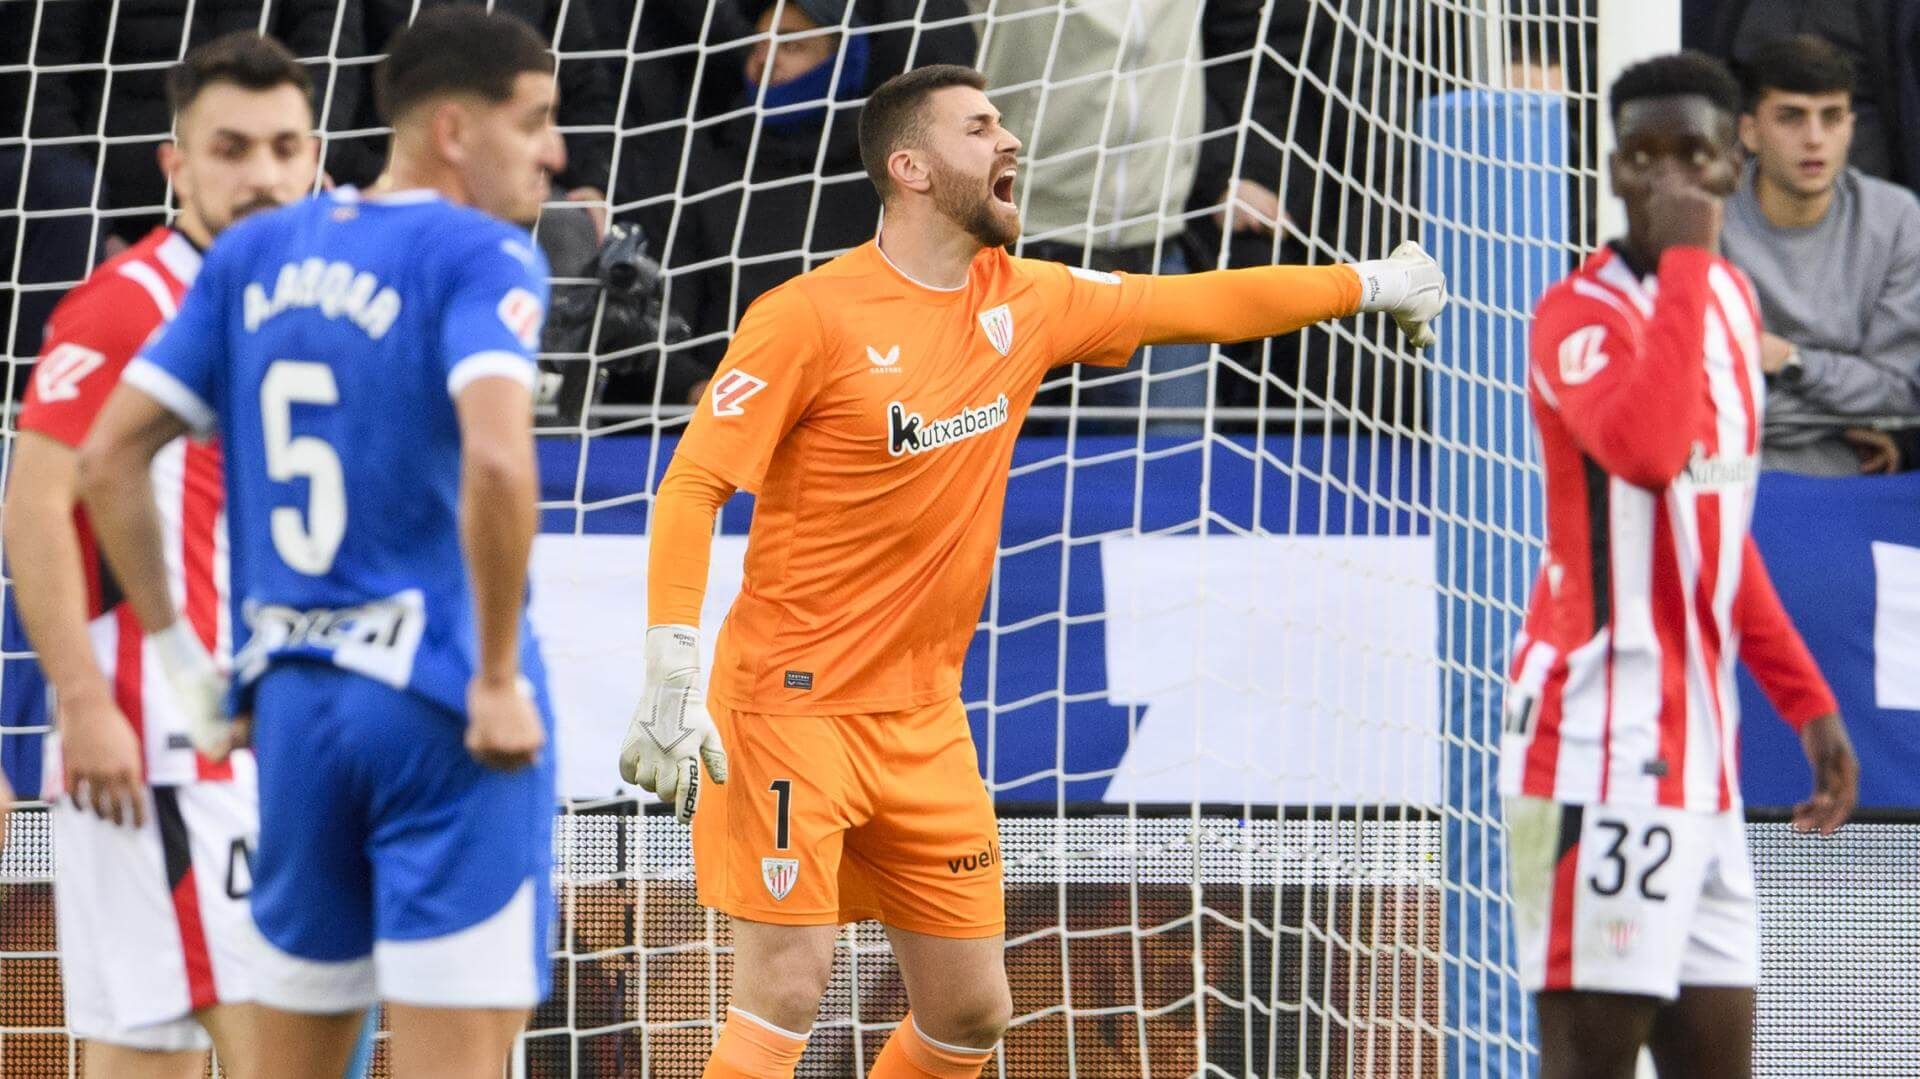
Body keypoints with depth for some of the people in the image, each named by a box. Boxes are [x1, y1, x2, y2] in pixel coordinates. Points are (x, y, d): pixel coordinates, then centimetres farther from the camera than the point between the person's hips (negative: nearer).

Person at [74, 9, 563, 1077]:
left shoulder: (253, 255, 11)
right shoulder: (483, 257, -9)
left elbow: (109, 459, 11)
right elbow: (496, 460, -25)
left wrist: (182, 658, 16)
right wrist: (499, 680, -16)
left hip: (294, 702, 7)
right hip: (439, 705, -6)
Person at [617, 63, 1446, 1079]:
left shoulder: (1027, 304, 6)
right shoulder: (809, 317, -12)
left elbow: (1196, 305, 20)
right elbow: (690, 488, -14)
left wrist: (1369, 283, 23)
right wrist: (669, 676, -23)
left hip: (924, 719, 7)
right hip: (792, 702, -7)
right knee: (785, 996, -14)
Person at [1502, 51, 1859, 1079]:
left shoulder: (1731, 301, 15)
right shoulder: (1581, 313, -11)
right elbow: (1648, 450, -34)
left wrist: (1804, 696, 21)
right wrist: (1683, 261, -24)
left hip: (1697, 753, 9)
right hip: (1602, 751, -9)